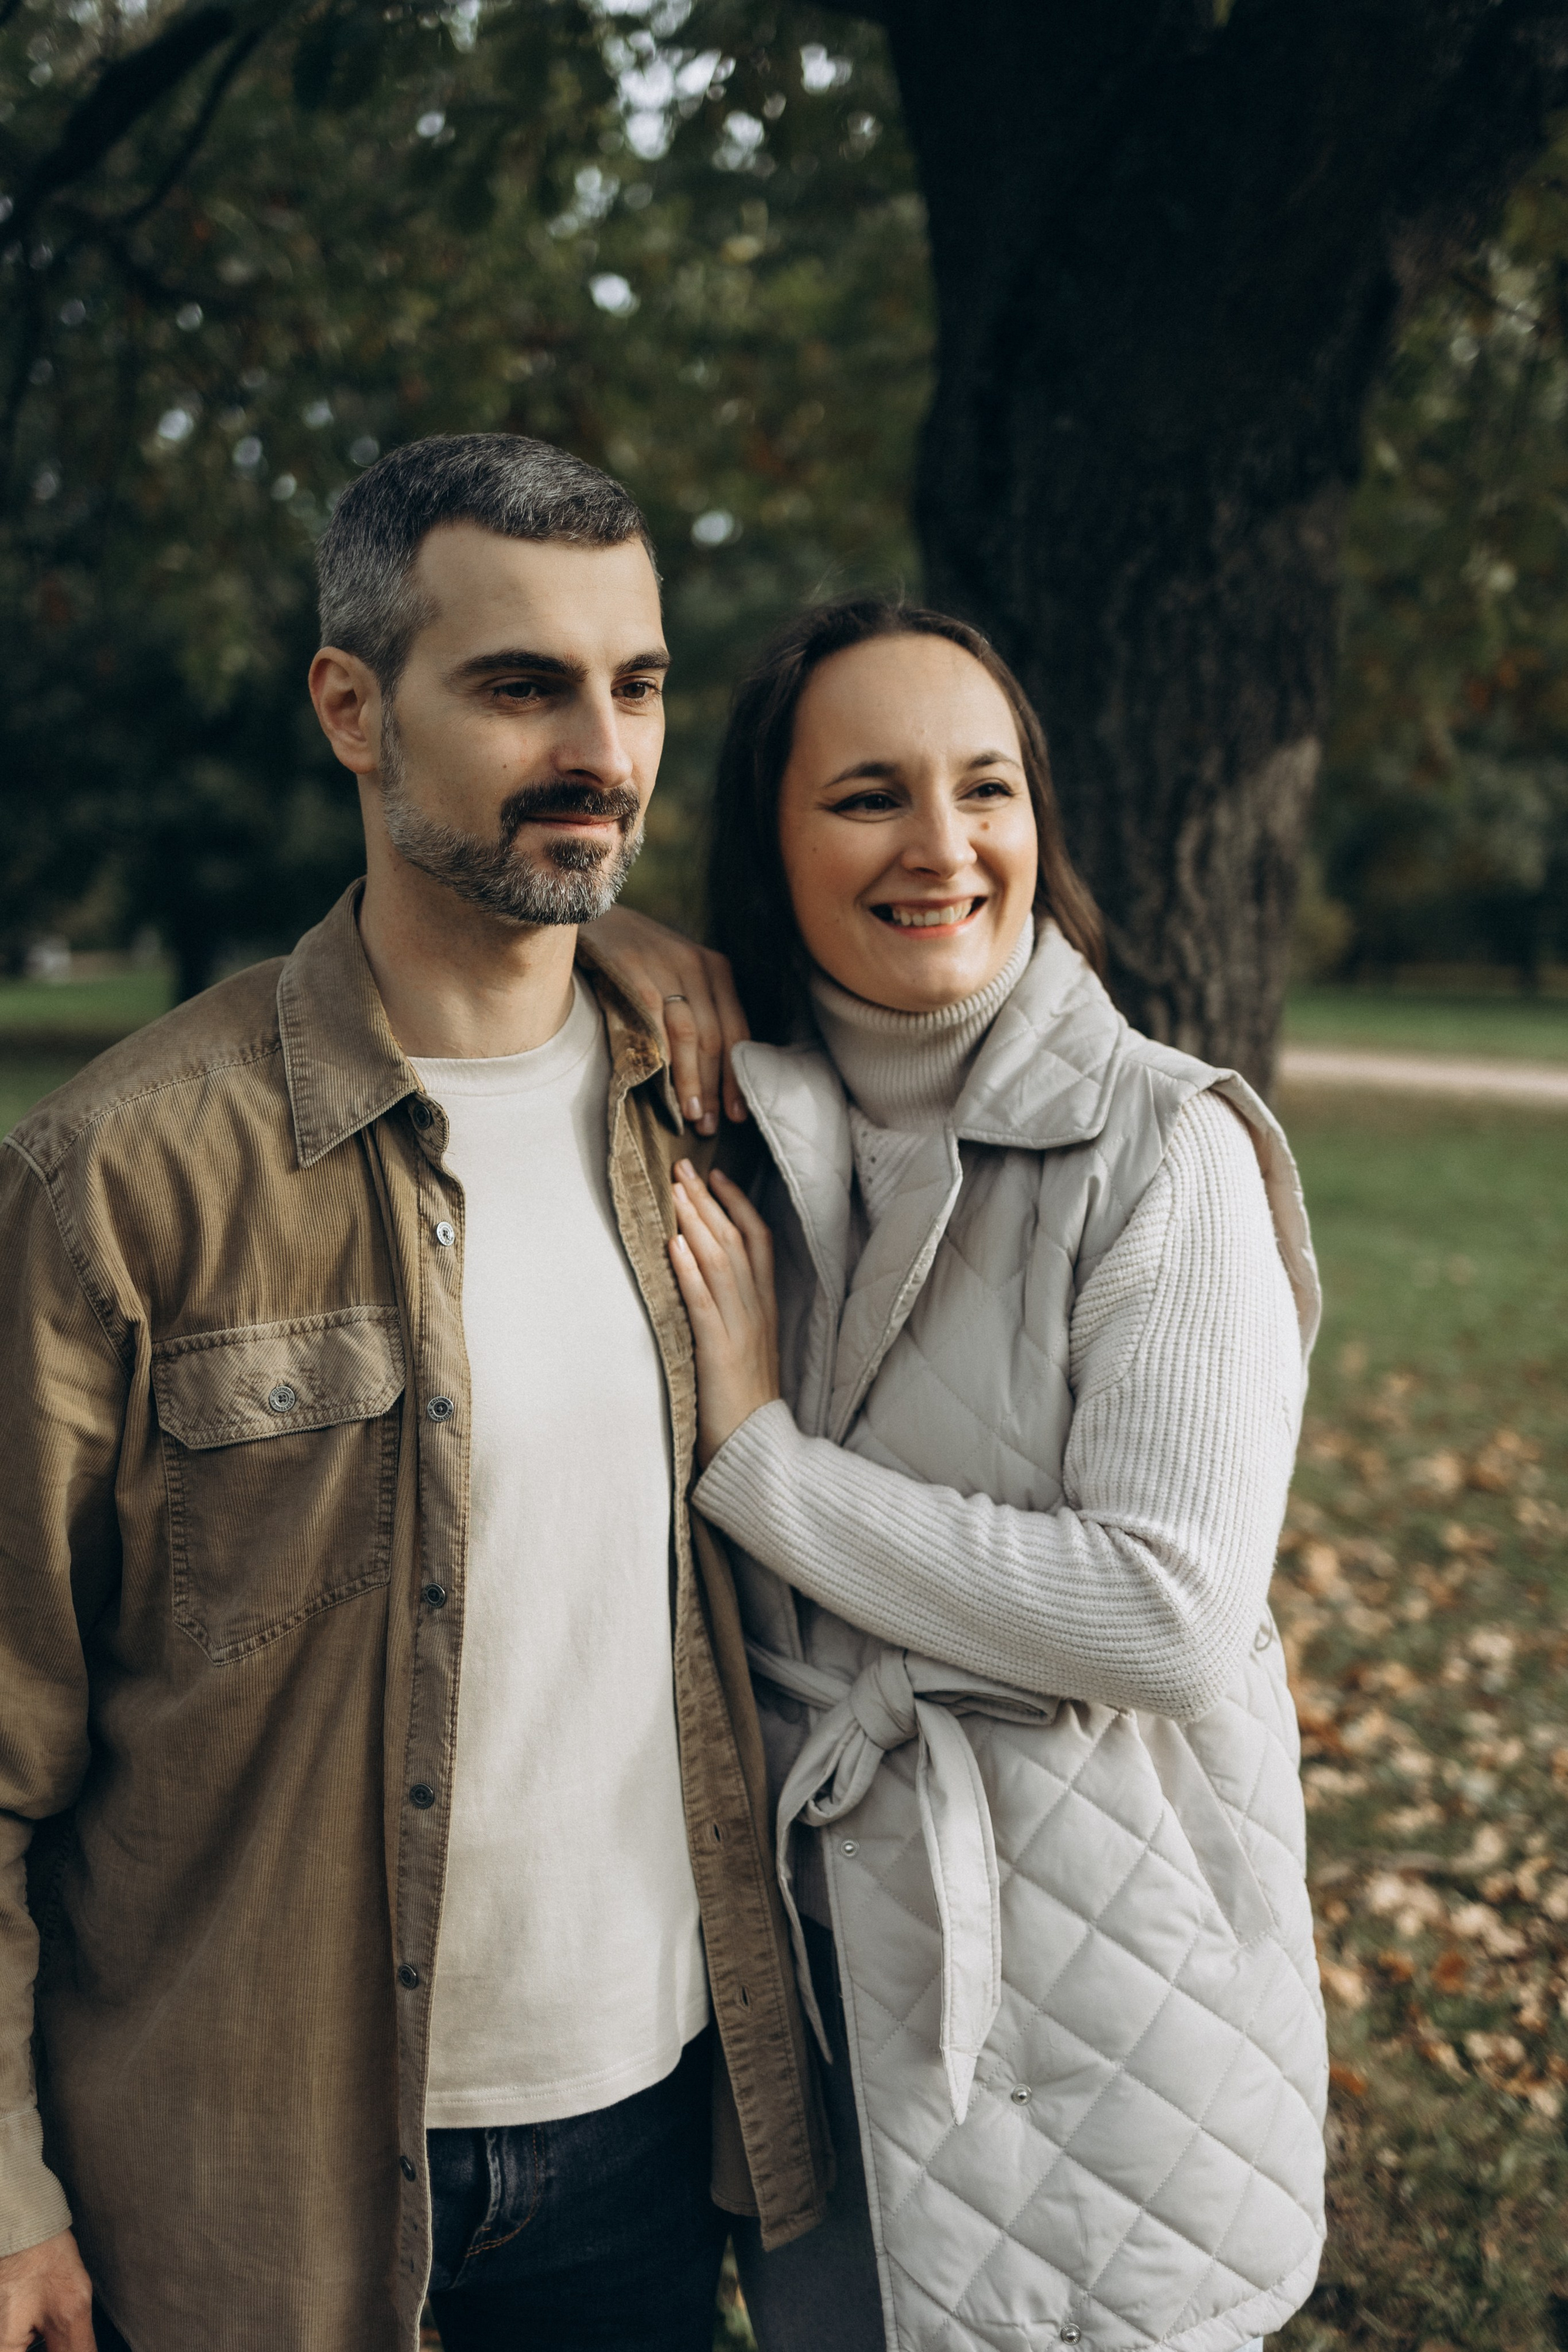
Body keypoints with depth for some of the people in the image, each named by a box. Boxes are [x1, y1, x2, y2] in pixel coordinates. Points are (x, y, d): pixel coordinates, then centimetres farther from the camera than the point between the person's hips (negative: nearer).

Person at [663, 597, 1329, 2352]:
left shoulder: (1165, 1149, -15)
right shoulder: (737, 1132, 0)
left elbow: (1172, 1614, -23)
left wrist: (758, 1454, -18)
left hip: (1090, 1973, -4)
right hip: (799, 1944, 4)